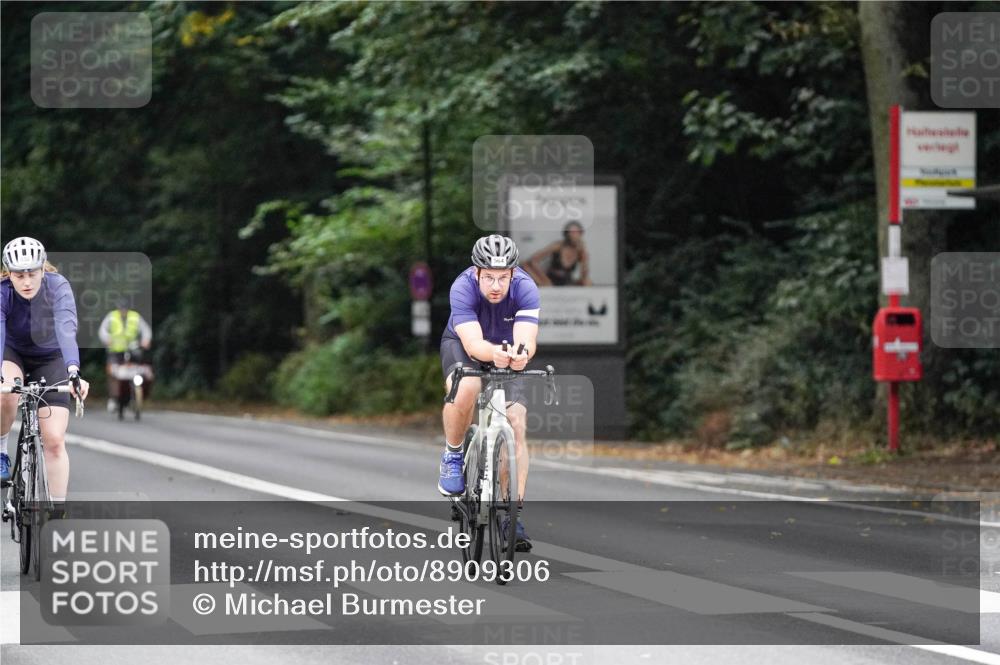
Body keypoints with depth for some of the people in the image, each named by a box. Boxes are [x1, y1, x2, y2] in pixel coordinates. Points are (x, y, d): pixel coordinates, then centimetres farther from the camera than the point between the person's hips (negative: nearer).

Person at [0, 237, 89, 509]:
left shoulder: (58, 287, -29)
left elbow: (67, 330, -43)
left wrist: (73, 372, -60)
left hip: (50, 358, 0)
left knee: (54, 440, -11)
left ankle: (58, 511, -5)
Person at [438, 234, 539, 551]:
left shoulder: (525, 288, -30)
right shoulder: (463, 287, -34)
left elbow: (527, 340, -40)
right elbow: (474, 344, -44)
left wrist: (521, 353, -64)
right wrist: (494, 353, -66)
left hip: (508, 353, 2)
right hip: (463, 345, -2)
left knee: (516, 424, -15)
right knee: (466, 390, -35)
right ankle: (452, 455, -7)